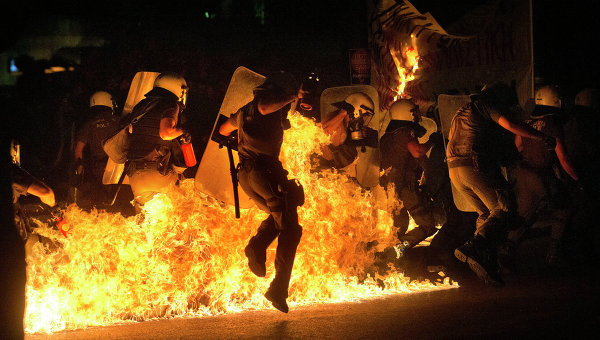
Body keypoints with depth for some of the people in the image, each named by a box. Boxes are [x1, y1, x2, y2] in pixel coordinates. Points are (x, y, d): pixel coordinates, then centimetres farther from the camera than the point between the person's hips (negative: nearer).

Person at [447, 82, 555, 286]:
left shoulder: (463, 113, 31)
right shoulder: (488, 104, 4)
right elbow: (509, 124, -10)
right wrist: (542, 137, -5)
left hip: (454, 169, 9)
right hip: (476, 166, -9)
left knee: (486, 214, 13)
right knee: (504, 209, -6)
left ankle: (488, 266, 4)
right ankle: (472, 248, -24)